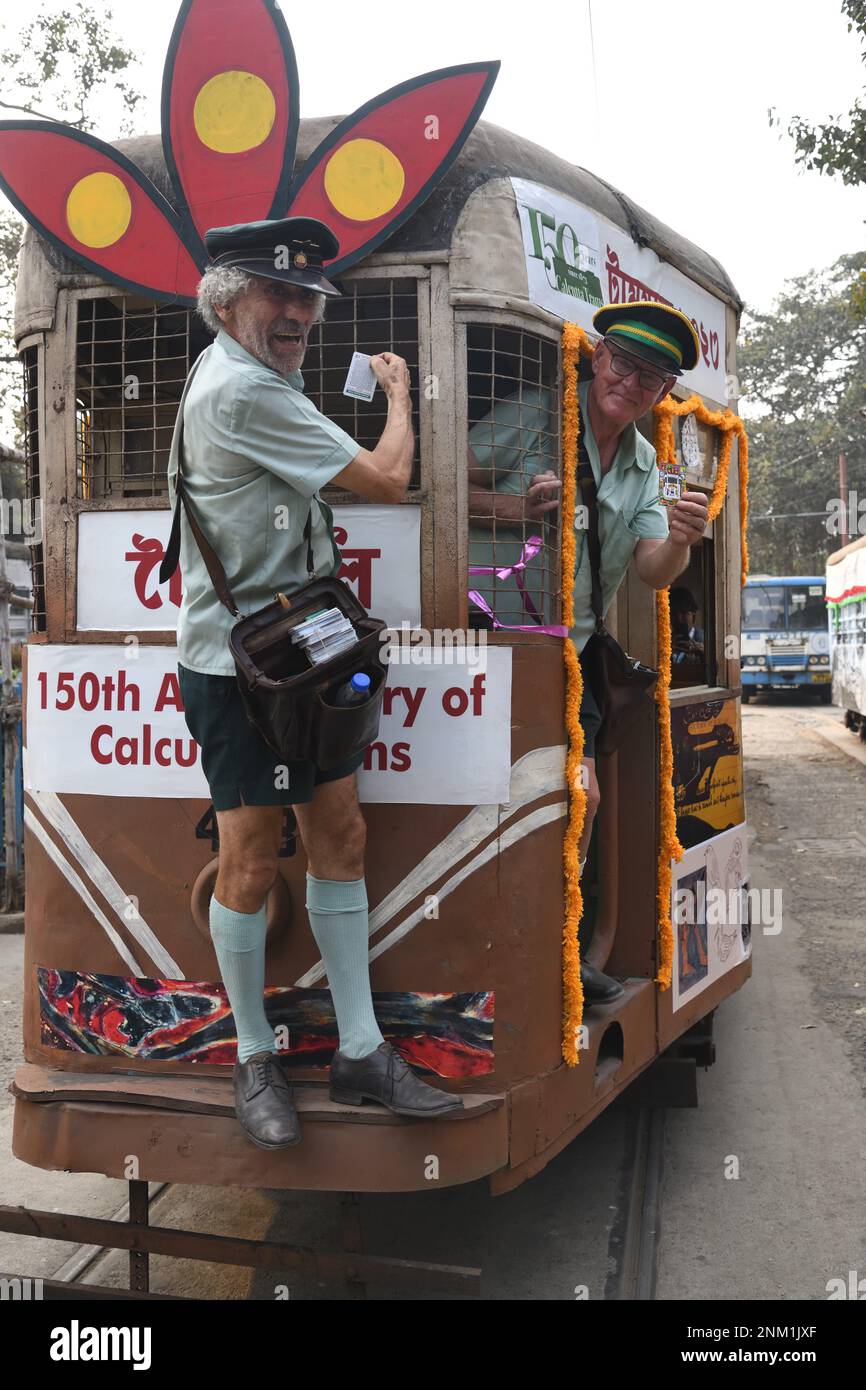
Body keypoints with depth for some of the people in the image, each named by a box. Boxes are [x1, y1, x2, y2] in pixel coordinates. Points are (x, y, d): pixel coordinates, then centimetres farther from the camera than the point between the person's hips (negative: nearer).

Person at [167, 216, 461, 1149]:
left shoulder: (232, 372, 16)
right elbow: (387, 481, -14)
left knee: (341, 838, 8)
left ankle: (359, 1049, 16)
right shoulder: (244, 391, -18)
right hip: (236, 665, -10)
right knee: (251, 863, -2)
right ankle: (255, 1058, 16)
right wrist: (399, 393, 4)